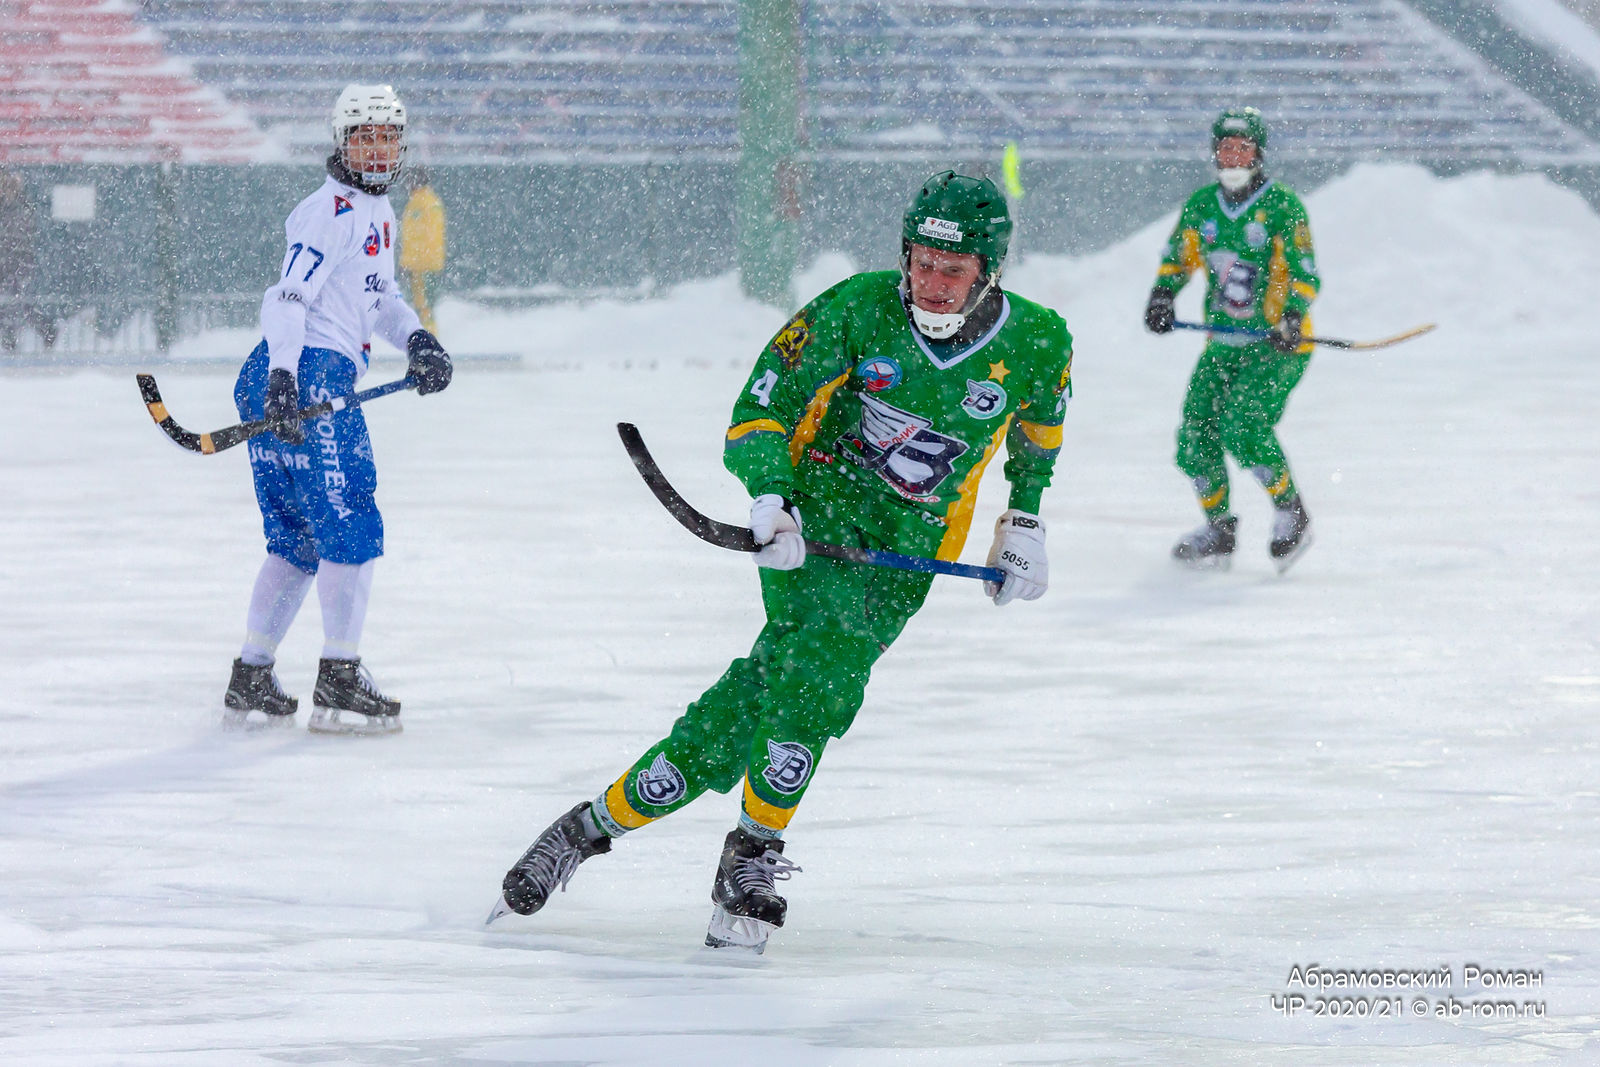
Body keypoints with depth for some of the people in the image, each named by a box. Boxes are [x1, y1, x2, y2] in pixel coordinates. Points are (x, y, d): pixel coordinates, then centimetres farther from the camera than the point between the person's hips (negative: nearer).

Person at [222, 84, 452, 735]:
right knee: (352, 529, -8)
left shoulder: (378, 212, 19)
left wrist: (416, 340, 10)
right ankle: (339, 686, -6)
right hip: (305, 373, -10)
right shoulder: (330, 213, -12)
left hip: (324, 379, 10)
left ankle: (250, 681, 18)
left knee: (298, 540, 14)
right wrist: (284, 378, -33)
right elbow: (287, 297, -22)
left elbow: (379, 296, 28)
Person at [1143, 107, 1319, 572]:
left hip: (1276, 345, -6)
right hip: (1222, 344, 6)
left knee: (1244, 427, -24)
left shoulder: (1282, 205, -8)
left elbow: (1304, 272, -11)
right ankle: (1218, 533, 14)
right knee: (1196, 433, -3)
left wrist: (1291, 317, -25)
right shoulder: (1201, 206, 8)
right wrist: (1162, 296, 4)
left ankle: (1292, 516, -6)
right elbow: (1179, 256, 22)